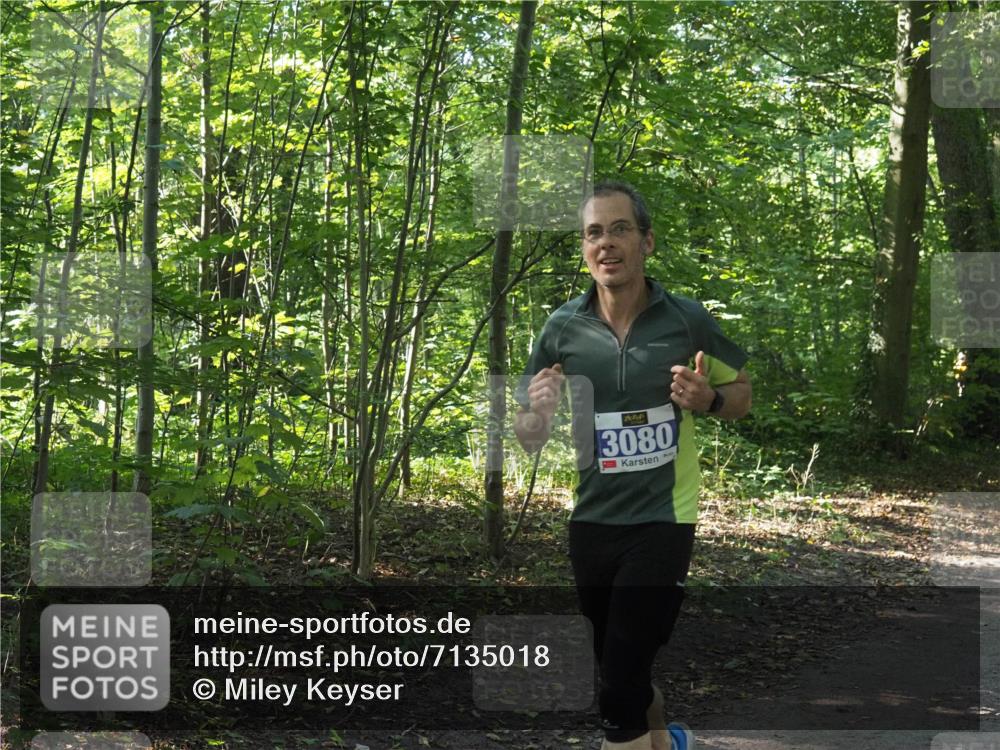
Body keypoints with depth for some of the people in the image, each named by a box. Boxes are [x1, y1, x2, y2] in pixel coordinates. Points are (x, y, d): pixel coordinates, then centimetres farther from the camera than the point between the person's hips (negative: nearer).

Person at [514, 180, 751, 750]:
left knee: (620, 685, -10)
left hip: (663, 518, -3)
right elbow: (527, 439, 5)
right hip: (588, 521, 3)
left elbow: (742, 393, 7)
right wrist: (538, 416, -19)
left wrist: (708, 399, -16)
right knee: (624, 669, 21)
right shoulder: (562, 328, -4)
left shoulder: (687, 318, -7)